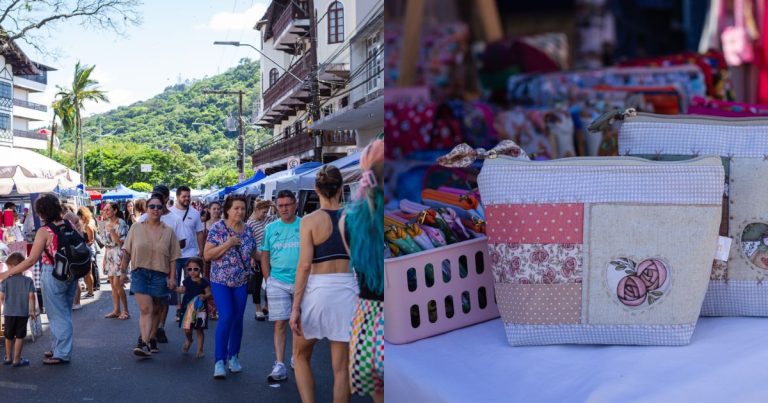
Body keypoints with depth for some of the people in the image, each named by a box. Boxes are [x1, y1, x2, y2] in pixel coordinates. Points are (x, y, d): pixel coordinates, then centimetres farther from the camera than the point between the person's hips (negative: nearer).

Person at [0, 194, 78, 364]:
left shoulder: (44, 231, -16)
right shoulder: (70, 225, -1)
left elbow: (31, 260, -18)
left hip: (53, 276, -6)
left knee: (57, 315, 6)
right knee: (65, 313, 19)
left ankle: (62, 354, 13)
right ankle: (59, 347, 34)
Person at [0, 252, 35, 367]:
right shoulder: (28, 280, -6)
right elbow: (31, 296, -9)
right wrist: (32, 310, 0)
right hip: (23, 313, -2)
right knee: (20, 336, 5)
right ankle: (17, 360, 6)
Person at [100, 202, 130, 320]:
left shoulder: (121, 223, -10)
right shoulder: (106, 224, 11)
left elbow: (121, 242, -14)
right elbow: (106, 243, 17)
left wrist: (111, 231, -20)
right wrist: (104, 258, 15)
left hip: (118, 255, -7)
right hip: (109, 255, 7)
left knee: (117, 284, -9)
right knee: (113, 285, 8)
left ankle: (125, 310, 1)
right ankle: (116, 310, 14)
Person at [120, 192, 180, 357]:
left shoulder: (168, 231, 3)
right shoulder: (136, 228, 4)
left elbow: (173, 257, 2)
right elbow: (126, 252, 8)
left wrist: (172, 277, -4)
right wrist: (123, 271, 6)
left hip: (160, 275, 1)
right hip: (140, 273, -1)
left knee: (155, 310, 11)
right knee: (145, 309, -12)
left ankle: (152, 339, 26)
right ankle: (143, 343, -16)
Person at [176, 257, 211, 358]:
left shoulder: (204, 282, -7)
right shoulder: (187, 280, 5)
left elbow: (209, 293, -8)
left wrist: (204, 296, -27)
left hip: (200, 309, -3)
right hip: (187, 308, 3)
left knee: (199, 330, 4)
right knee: (186, 329, -1)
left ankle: (200, 350, 17)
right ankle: (189, 340, 34)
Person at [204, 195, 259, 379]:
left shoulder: (248, 230, 5)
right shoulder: (217, 228, -8)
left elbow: (254, 253, 16)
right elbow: (207, 255, -11)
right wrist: (227, 244, -20)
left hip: (241, 281, 4)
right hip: (221, 280, -4)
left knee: (238, 319, 9)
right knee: (226, 316, -16)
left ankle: (233, 356, 25)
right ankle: (219, 361, -9)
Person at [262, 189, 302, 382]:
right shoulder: (270, 228, 7)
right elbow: (264, 257, 11)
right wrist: (268, 280, 4)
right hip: (278, 283, 1)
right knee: (280, 323, -2)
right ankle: (279, 365, -1)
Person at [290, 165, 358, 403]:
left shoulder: (310, 220, -6)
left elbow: (305, 265, -10)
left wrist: (295, 307, -6)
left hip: (317, 290, -2)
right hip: (347, 291, 2)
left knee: (301, 356, 20)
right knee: (341, 367, 9)